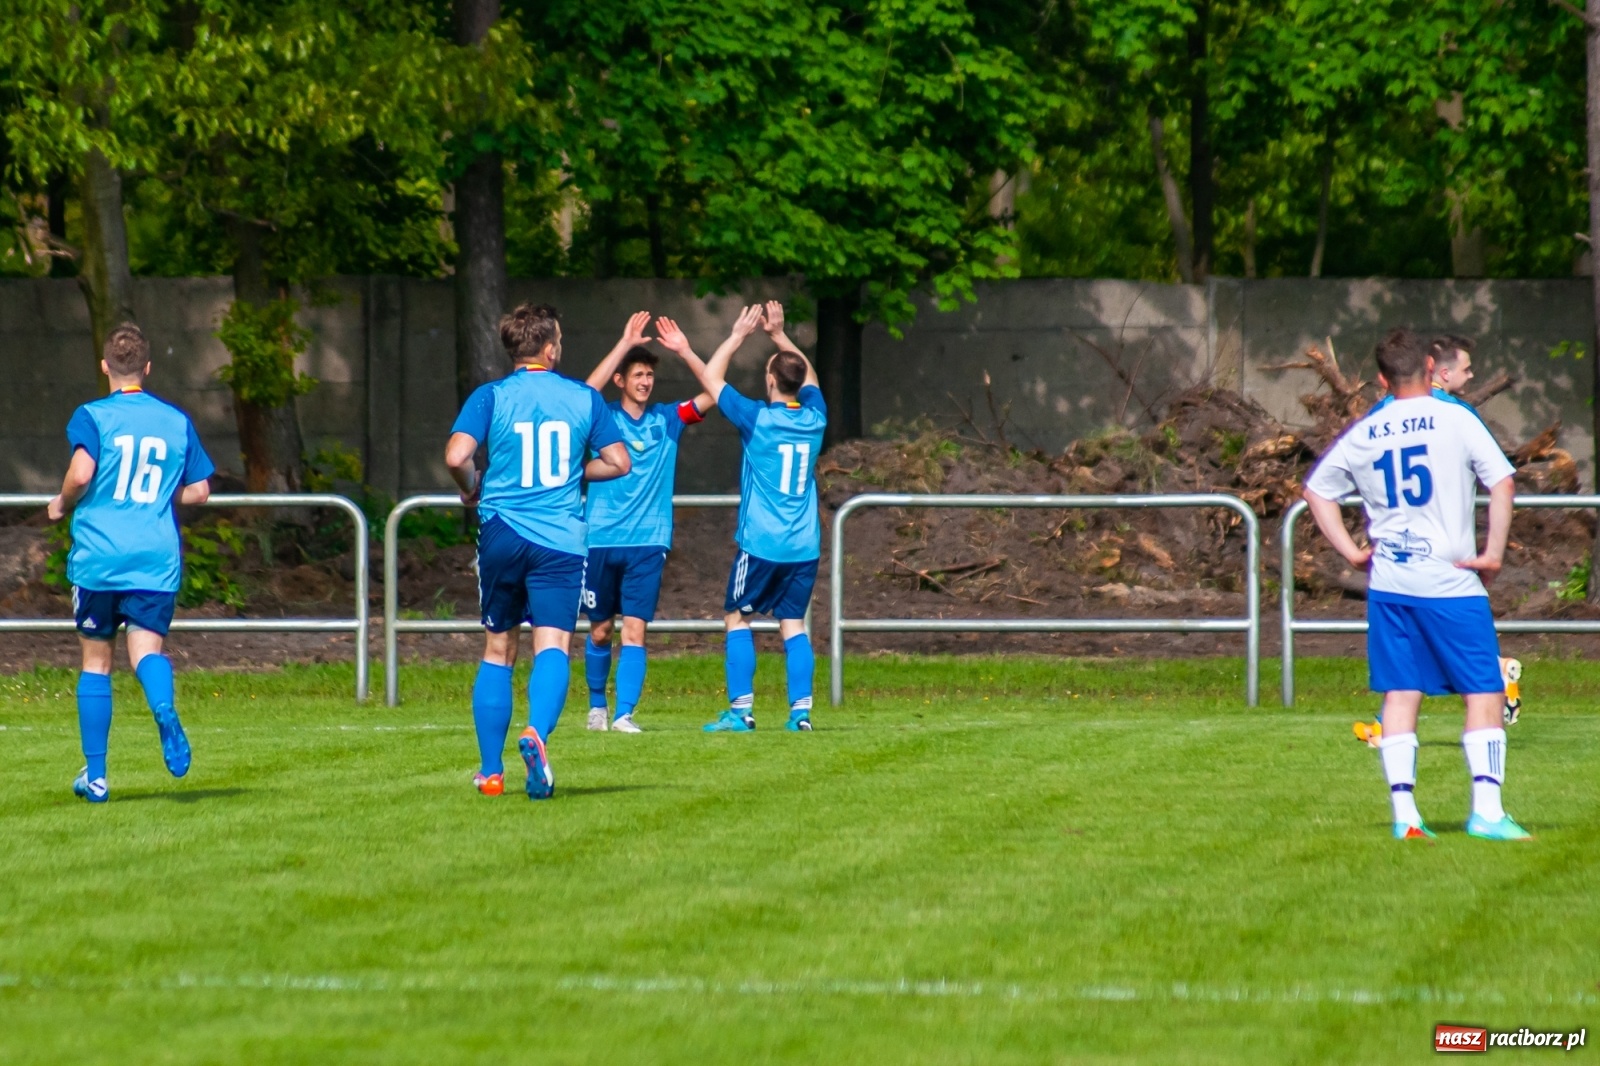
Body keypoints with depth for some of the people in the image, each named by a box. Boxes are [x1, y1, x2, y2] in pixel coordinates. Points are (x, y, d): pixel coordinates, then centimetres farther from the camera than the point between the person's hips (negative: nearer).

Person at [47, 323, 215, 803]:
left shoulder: (92, 416, -1)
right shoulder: (177, 421, 10)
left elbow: (81, 472, -16)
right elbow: (199, 491, 11)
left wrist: (62, 505, 4)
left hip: (98, 555, -1)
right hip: (157, 557, 2)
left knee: (96, 660, 10)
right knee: (146, 648, -7)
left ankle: (95, 774, 12)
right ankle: (164, 709, -43)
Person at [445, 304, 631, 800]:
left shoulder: (490, 397, 0)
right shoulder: (583, 398, 6)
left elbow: (457, 456, -13)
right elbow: (619, 462, 9)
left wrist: (471, 489, 8)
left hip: (502, 535, 1)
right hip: (561, 539, -1)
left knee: (497, 652, 14)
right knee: (552, 647, -10)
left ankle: (491, 771, 14)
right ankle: (536, 732, -40)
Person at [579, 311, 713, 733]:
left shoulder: (667, 420, 8)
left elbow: (711, 395, -1)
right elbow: (588, 390, -21)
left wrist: (686, 351, -11)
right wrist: (625, 344, -24)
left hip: (648, 543, 1)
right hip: (601, 540, -1)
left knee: (635, 630, -9)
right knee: (600, 630, 9)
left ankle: (624, 714, -12)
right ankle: (597, 705, 28)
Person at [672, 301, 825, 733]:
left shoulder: (758, 419, -10)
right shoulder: (814, 418, 2)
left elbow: (711, 378, 1)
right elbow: (807, 374, 24)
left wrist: (739, 336, 9)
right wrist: (779, 334, 25)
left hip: (760, 544, -4)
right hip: (805, 547, 4)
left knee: (737, 619, 7)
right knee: (793, 624, 6)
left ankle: (741, 709, -1)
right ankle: (801, 709, -5)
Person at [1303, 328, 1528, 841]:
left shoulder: (1362, 435, 8)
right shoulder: (1455, 420, -5)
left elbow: (1316, 490, 16)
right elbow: (1501, 482, -11)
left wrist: (1352, 551, 13)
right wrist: (1494, 552, -5)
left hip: (1388, 582, 4)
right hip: (1451, 583, -4)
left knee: (1401, 694, 8)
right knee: (1484, 693, 0)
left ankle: (1404, 812, 2)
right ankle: (1486, 809, -11)